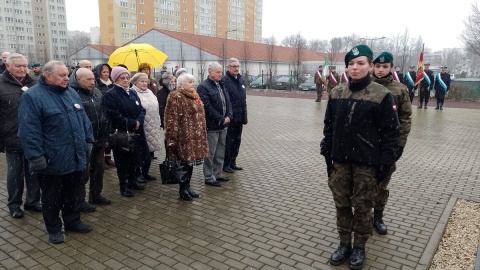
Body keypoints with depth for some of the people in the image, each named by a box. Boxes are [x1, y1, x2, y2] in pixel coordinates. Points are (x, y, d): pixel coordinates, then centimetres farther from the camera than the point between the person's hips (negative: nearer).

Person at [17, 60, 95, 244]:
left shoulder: (71, 93, 10)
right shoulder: (32, 96, -12)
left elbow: (83, 119, 15)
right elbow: (29, 131, -16)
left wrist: (88, 141, 11)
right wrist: (36, 157, -19)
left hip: (75, 158, 6)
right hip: (52, 161, -6)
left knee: (71, 194, 19)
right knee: (52, 198, 11)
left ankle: (72, 221, 35)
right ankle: (54, 229, 26)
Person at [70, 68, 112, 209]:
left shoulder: (97, 92, 9)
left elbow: (104, 111, 17)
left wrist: (105, 132, 13)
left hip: (99, 139, 8)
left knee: (98, 169, 19)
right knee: (83, 172, 5)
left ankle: (95, 195, 36)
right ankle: (79, 201, 21)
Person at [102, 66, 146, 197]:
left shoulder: (133, 93, 12)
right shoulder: (110, 95, -11)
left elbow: (142, 110, 9)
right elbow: (115, 116, -20)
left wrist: (138, 122, -11)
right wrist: (133, 124, -17)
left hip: (135, 133, 7)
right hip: (120, 134, -7)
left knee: (133, 159, 16)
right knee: (122, 160, 5)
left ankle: (132, 181, 31)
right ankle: (123, 185, 17)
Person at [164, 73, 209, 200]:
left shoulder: (194, 96, 15)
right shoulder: (175, 97, -13)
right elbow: (172, 119, -18)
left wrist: (202, 134, 21)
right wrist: (173, 138, -21)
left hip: (194, 137, 8)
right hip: (183, 138, -8)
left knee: (190, 161, 15)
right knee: (183, 163, 2)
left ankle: (187, 186, 27)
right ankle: (182, 189, 15)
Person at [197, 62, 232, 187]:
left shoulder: (221, 85, 14)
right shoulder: (203, 87, -12)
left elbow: (228, 102, 14)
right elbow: (207, 107, -19)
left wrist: (228, 116, -3)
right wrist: (221, 119, -16)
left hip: (223, 125, 8)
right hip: (211, 126, -8)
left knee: (220, 153, 16)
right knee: (210, 153, 1)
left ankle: (217, 174, 28)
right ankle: (209, 178, 12)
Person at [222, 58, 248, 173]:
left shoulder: (241, 80, 14)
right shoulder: (224, 80, -11)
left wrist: (245, 115, 15)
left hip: (239, 117, 8)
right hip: (229, 117, -8)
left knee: (237, 141, 15)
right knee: (228, 141, 2)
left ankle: (232, 163, 28)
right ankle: (226, 164, 15)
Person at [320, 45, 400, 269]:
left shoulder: (381, 95, -9)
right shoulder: (336, 93, 3)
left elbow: (390, 132, -7)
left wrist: (385, 163, -8)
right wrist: (327, 154, 7)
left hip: (367, 163, -3)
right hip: (340, 161, 4)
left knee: (362, 207, 9)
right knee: (342, 204, 13)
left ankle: (359, 248, 28)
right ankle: (344, 244, 31)